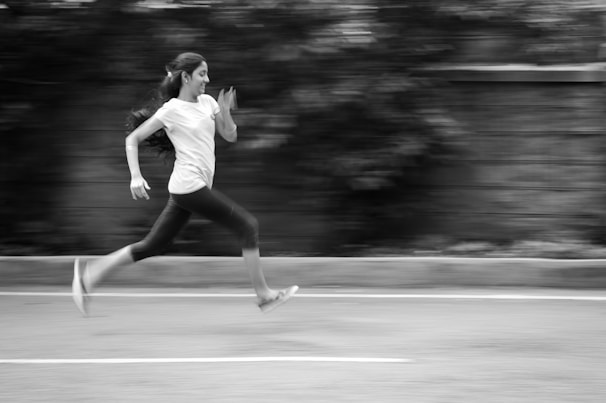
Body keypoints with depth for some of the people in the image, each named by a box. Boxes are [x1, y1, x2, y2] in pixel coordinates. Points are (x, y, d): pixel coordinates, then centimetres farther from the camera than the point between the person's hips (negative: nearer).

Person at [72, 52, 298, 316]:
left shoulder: (207, 102, 13)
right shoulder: (171, 110, -8)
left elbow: (230, 136, 16)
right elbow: (132, 139, -3)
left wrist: (225, 112, -4)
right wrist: (136, 177, -14)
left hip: (186, 191, 8)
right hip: (189, 185, -8)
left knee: (153, 246, 9)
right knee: (248, 226, -7)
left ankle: (89, 274, 12)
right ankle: (263, 295, -2)